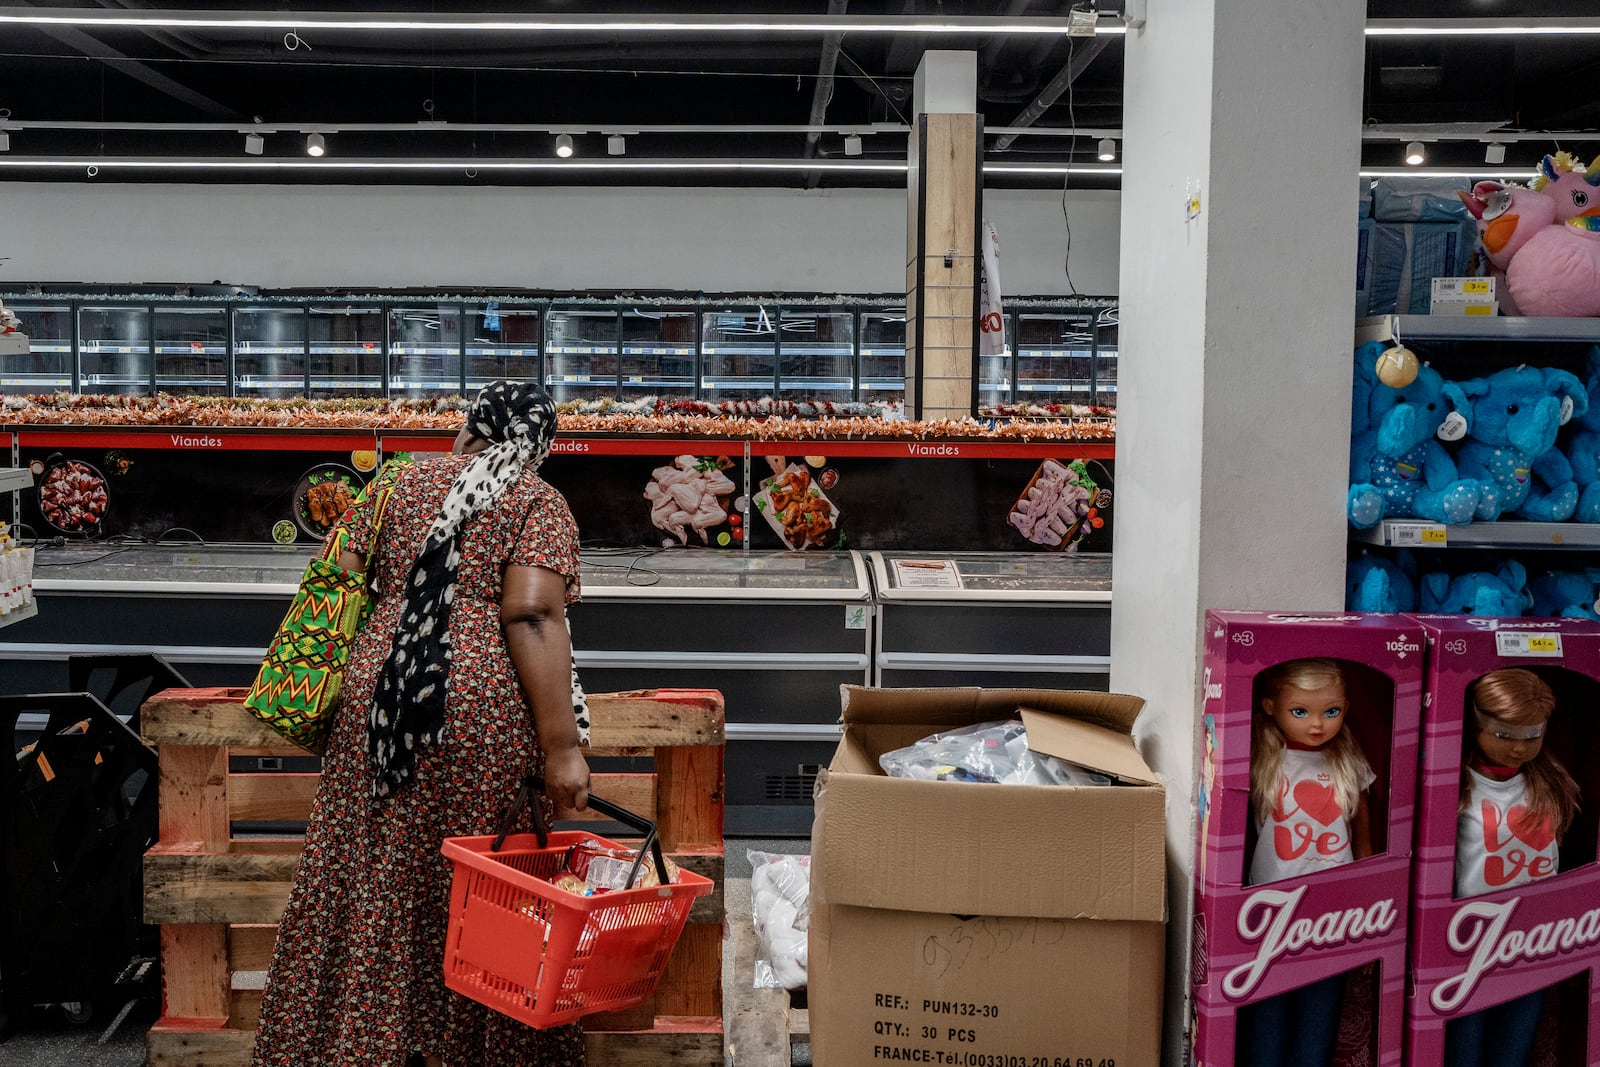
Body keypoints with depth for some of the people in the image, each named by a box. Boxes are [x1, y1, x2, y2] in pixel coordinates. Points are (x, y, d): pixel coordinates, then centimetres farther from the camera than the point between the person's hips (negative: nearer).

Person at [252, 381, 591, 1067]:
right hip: (484, 715, -4)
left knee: (370, 890, 12)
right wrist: (562, 748, -15)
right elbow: (531, 616, -13)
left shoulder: (402, 484, 14)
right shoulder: (538, 502, 0)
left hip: (376, 698, 4)